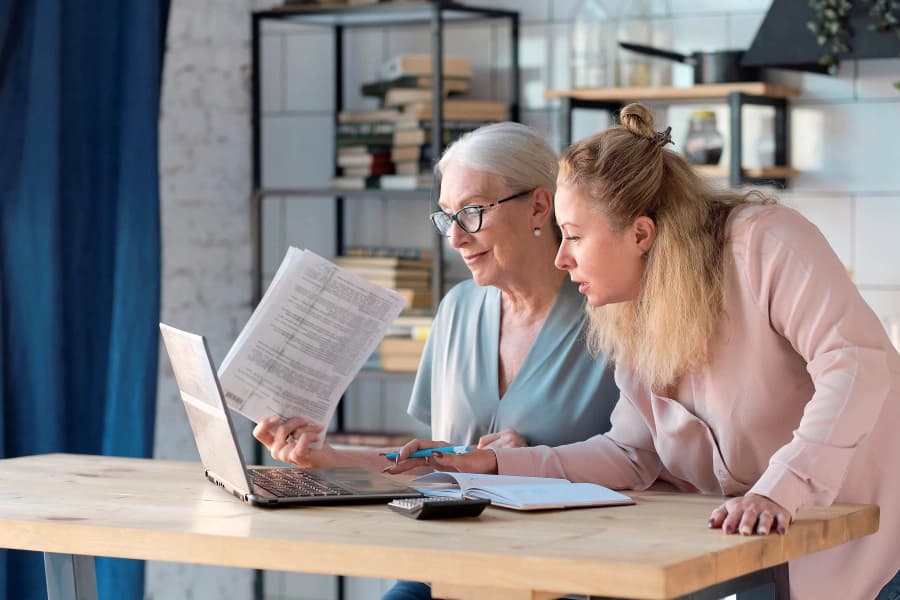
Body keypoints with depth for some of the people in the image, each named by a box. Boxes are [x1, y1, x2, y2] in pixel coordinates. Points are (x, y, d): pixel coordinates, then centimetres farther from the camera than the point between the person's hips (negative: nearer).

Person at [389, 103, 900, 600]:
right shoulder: (632, 316, 2)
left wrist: (781, 489, -41)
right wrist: (493, 464, -5)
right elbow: (632, 456, 5)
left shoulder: (764, 243, -20)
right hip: (760, 545, 6)